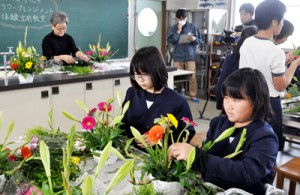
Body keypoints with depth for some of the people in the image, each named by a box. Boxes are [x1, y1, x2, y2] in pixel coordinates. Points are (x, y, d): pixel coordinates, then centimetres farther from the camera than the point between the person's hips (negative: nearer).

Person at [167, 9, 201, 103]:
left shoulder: (192, 27, 5)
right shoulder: (173, 28, 6)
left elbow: (199, 40, 4)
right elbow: (170, 40, -7)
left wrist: (194, 39, -18)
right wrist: (178, 31, -11)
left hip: (190, 56, 0)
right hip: (178, 57, 1)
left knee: (192, 77, -3)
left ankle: (193, 95, 6)